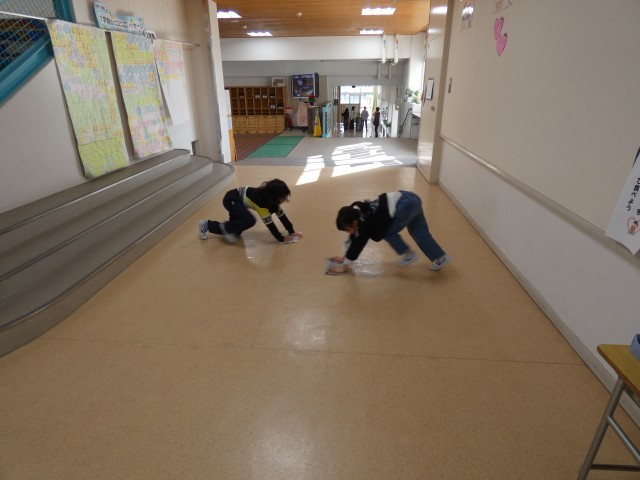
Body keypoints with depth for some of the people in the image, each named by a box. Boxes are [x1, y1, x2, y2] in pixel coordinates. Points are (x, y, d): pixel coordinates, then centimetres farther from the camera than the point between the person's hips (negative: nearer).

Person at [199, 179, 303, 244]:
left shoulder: (271, 199, -9)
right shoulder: (262, 201, -34)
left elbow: (281, 214, -5)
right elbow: (269, 223, -32)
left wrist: (291, 231, -8)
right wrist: (281, 239, -27)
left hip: (238, 200, 9)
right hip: (231, 199, -9)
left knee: (236, 232, 13)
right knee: (250, 221, -31)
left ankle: (206, 225, 24)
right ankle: (225, 227, -6)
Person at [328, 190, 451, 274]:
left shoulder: (365, 222, -15)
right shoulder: (356, 212, 9)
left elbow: (358, 244, -10)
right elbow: (354, 238, 19)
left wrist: (345, 265, -2)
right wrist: (346, 257, 25)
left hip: (406, 205, -9)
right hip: (411, 199, 9)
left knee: (388, 232, 0)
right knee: (418, 232, 18)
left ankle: (408, 254, 13)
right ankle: (441, 257, 27)